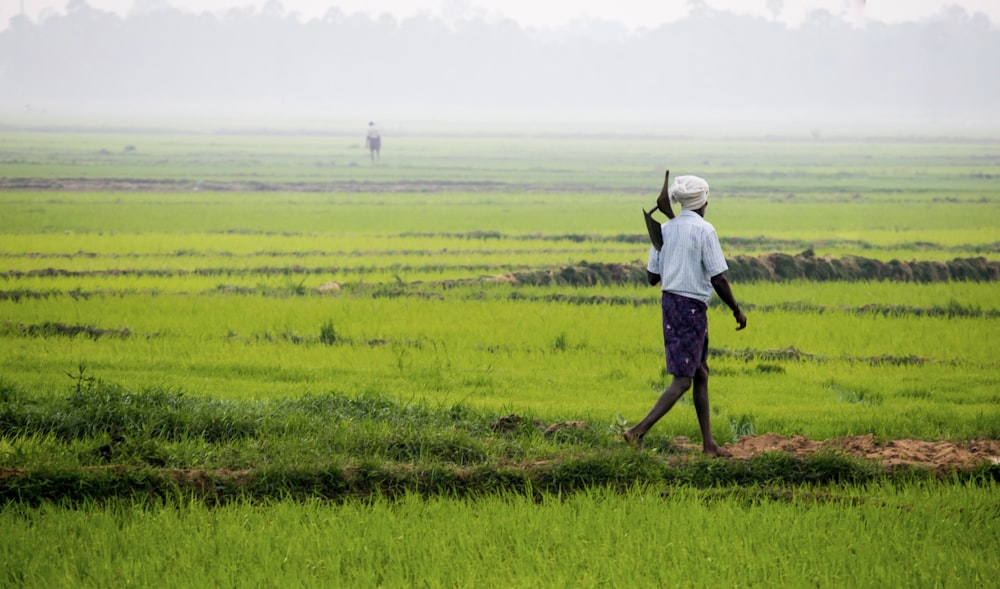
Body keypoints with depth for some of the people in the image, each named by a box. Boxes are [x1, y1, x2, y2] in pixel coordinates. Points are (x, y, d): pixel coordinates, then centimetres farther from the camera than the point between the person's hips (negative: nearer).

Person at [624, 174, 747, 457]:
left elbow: (652, 276, 9)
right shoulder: (704, 230, -12)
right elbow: (718, 279, -13)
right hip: (692, 306, -8)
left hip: (670, 301, 8)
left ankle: (708, 443, 19)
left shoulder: (665, 229, 7)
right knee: (682, 381, -5)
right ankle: (639, 431, -15)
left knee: (701, 373, 16)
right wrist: (737, 310, -1)